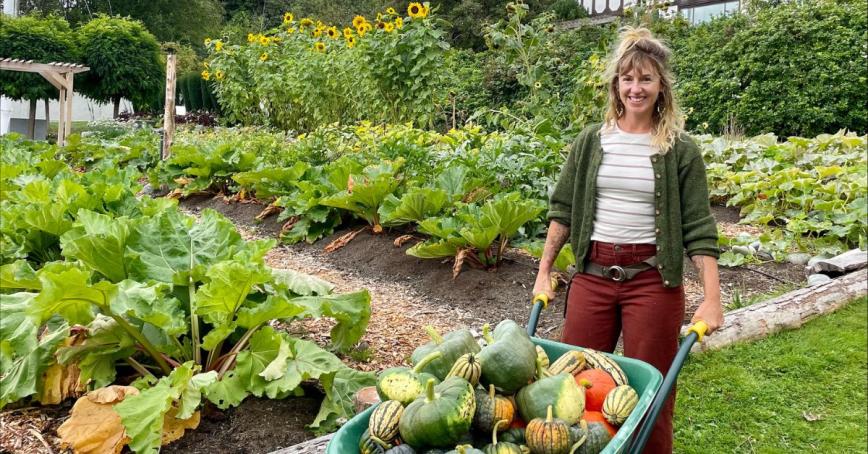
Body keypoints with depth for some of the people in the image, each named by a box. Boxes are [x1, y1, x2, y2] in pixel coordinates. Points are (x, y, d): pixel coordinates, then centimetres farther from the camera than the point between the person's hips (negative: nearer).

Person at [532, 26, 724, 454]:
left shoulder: (681, 149, -3)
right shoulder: (591, 140, 5)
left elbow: (699, 229, -4)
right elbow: (562, 208, 9)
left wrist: (712, 298, -10)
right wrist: (544, 271, 8)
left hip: (652, 278, -2)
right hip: (592, 274, 3)